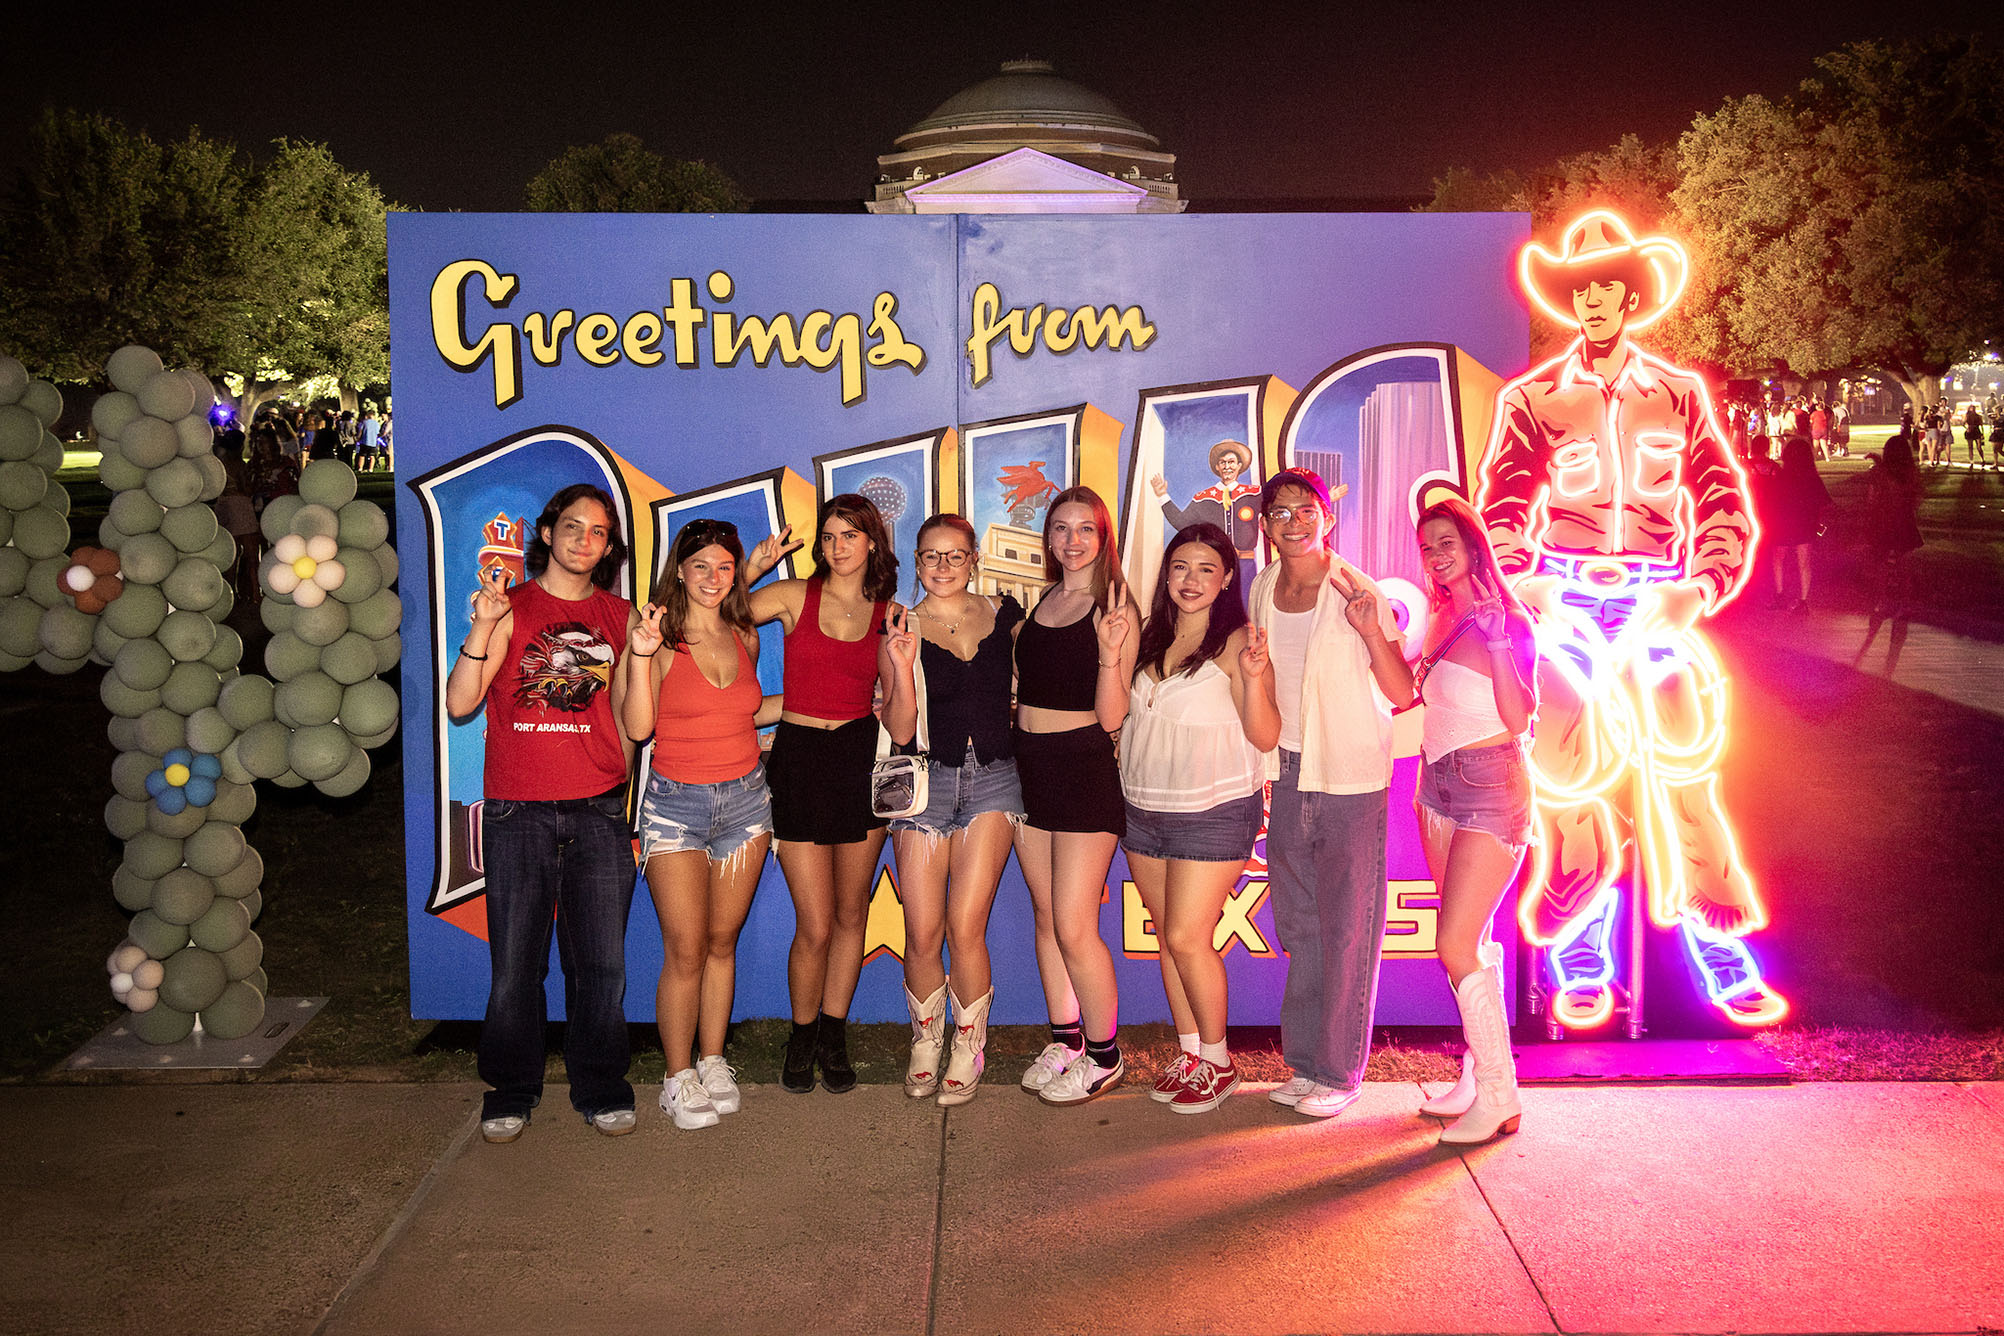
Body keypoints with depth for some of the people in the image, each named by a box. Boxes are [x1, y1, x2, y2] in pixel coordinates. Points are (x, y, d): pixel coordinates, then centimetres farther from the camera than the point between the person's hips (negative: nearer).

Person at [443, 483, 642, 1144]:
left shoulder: (620, 616, 11)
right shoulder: (510, 607, 3)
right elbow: (459, 704, -4)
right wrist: (482, 628, -16)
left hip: (598, 813, 2)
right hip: (519, 811, -2)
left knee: (601, 960, 4)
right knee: (516, 961, 3)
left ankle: (599, 1087, 20)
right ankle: (511, 1090, 20)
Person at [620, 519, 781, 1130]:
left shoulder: (745, 638, 8)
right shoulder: (661, 638, -7)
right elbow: (638, 727, -17)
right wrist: (641, 656, -27)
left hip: (745, 799, 4)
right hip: (677, 805, -4)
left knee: (723, 942, 10)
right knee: (686, 952, -4)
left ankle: (713, 1061, 24)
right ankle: (679, 1077, 11)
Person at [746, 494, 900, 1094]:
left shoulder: (888, 612, 6)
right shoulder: (793, 596, 0)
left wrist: (901, 646, -9)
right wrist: (753, 568, -11)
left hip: (860, 757, 3)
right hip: (800, 758, -2)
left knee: (851, 914, 11)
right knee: (815, 926, -3)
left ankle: (833, 1038, 28)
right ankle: (801, 1038, 21)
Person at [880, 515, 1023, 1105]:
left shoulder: (1005, 614, 7)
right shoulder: (903, 629, 2)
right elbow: (900, 732, -4)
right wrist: (903, 670, -17)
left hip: (993, 779, 0)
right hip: (927, 779, 0)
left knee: (965, 927, -7)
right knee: (923, 933, -1)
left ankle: (969, 1049, 14)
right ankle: (925, 1041, 25)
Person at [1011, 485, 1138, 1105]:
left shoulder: (1113, 609, -9)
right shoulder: (1041, 603, 10)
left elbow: (1112, 717, -14)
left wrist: (1110, 655, -27)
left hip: (1085, 767, -7)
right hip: (1030, 764, 7)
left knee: (1074, 927, -5)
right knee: (1046, 916, 14)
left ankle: (1104, 1055, 13)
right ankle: (1065, 1038, 29)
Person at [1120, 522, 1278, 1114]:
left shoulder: (1235, 643, -10)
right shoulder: (1152, 639, 9)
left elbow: (1265, 737, -14)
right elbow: (1117, 714, 20)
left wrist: (1254, 678, -28)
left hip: (1214, 811, -6)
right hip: (1144, 809, 6)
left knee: (1187, 938, -6)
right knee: (1167, 937, 11)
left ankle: (1217, 1062, 12)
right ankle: (1189, 1052, 25)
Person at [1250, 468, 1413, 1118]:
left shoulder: (1359, 593, -9)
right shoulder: (1264, 589, 7)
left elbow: (1402, 694, -11)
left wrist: (1372, 632, -26)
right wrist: (1263, 774, 13)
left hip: (1351, 778, -5)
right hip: (1286, 773, 5)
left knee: (1346, 931, 0)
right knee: (1298, 928, 12)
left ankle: (1340, 1072, 12)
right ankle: (1304, 1062, 23)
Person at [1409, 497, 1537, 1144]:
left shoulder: (1509, 620, -11)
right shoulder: (1442, 617, 11)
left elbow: (1519, 716, -18)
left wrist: (1497, 641, -25)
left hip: (1492, 788, -8)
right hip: (1439, 784, 8)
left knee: (1456, 947, -11)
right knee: (1473, 943, 13)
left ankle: (1498, 1098, 1)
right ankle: (1478, 1074, 22)